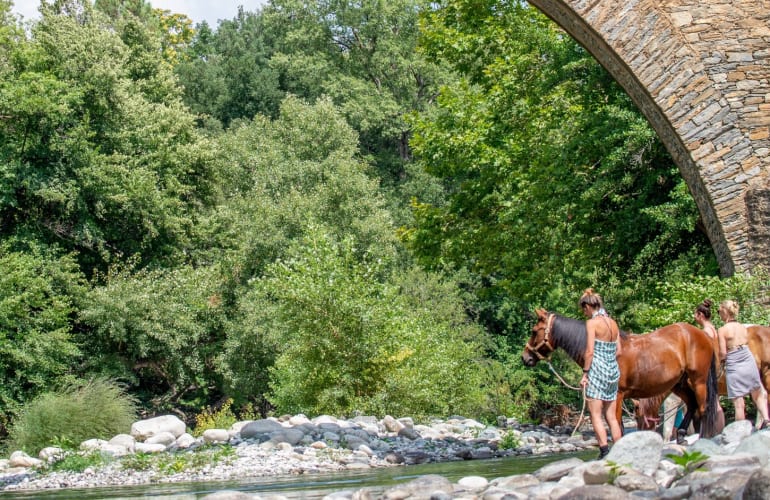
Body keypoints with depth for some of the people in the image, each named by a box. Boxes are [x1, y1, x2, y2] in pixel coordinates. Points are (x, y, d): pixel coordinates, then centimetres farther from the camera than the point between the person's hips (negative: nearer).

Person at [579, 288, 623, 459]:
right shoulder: (613, 323, 10)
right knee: (612, 416, 12)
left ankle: (605, 452, -12)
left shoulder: (592, 323, -10)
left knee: (595, 416, -3)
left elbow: (589, 351, -14)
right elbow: (618, 351, 11)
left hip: (597, 370, -7)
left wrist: (585, 373, -9)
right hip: (614, 371, 7)